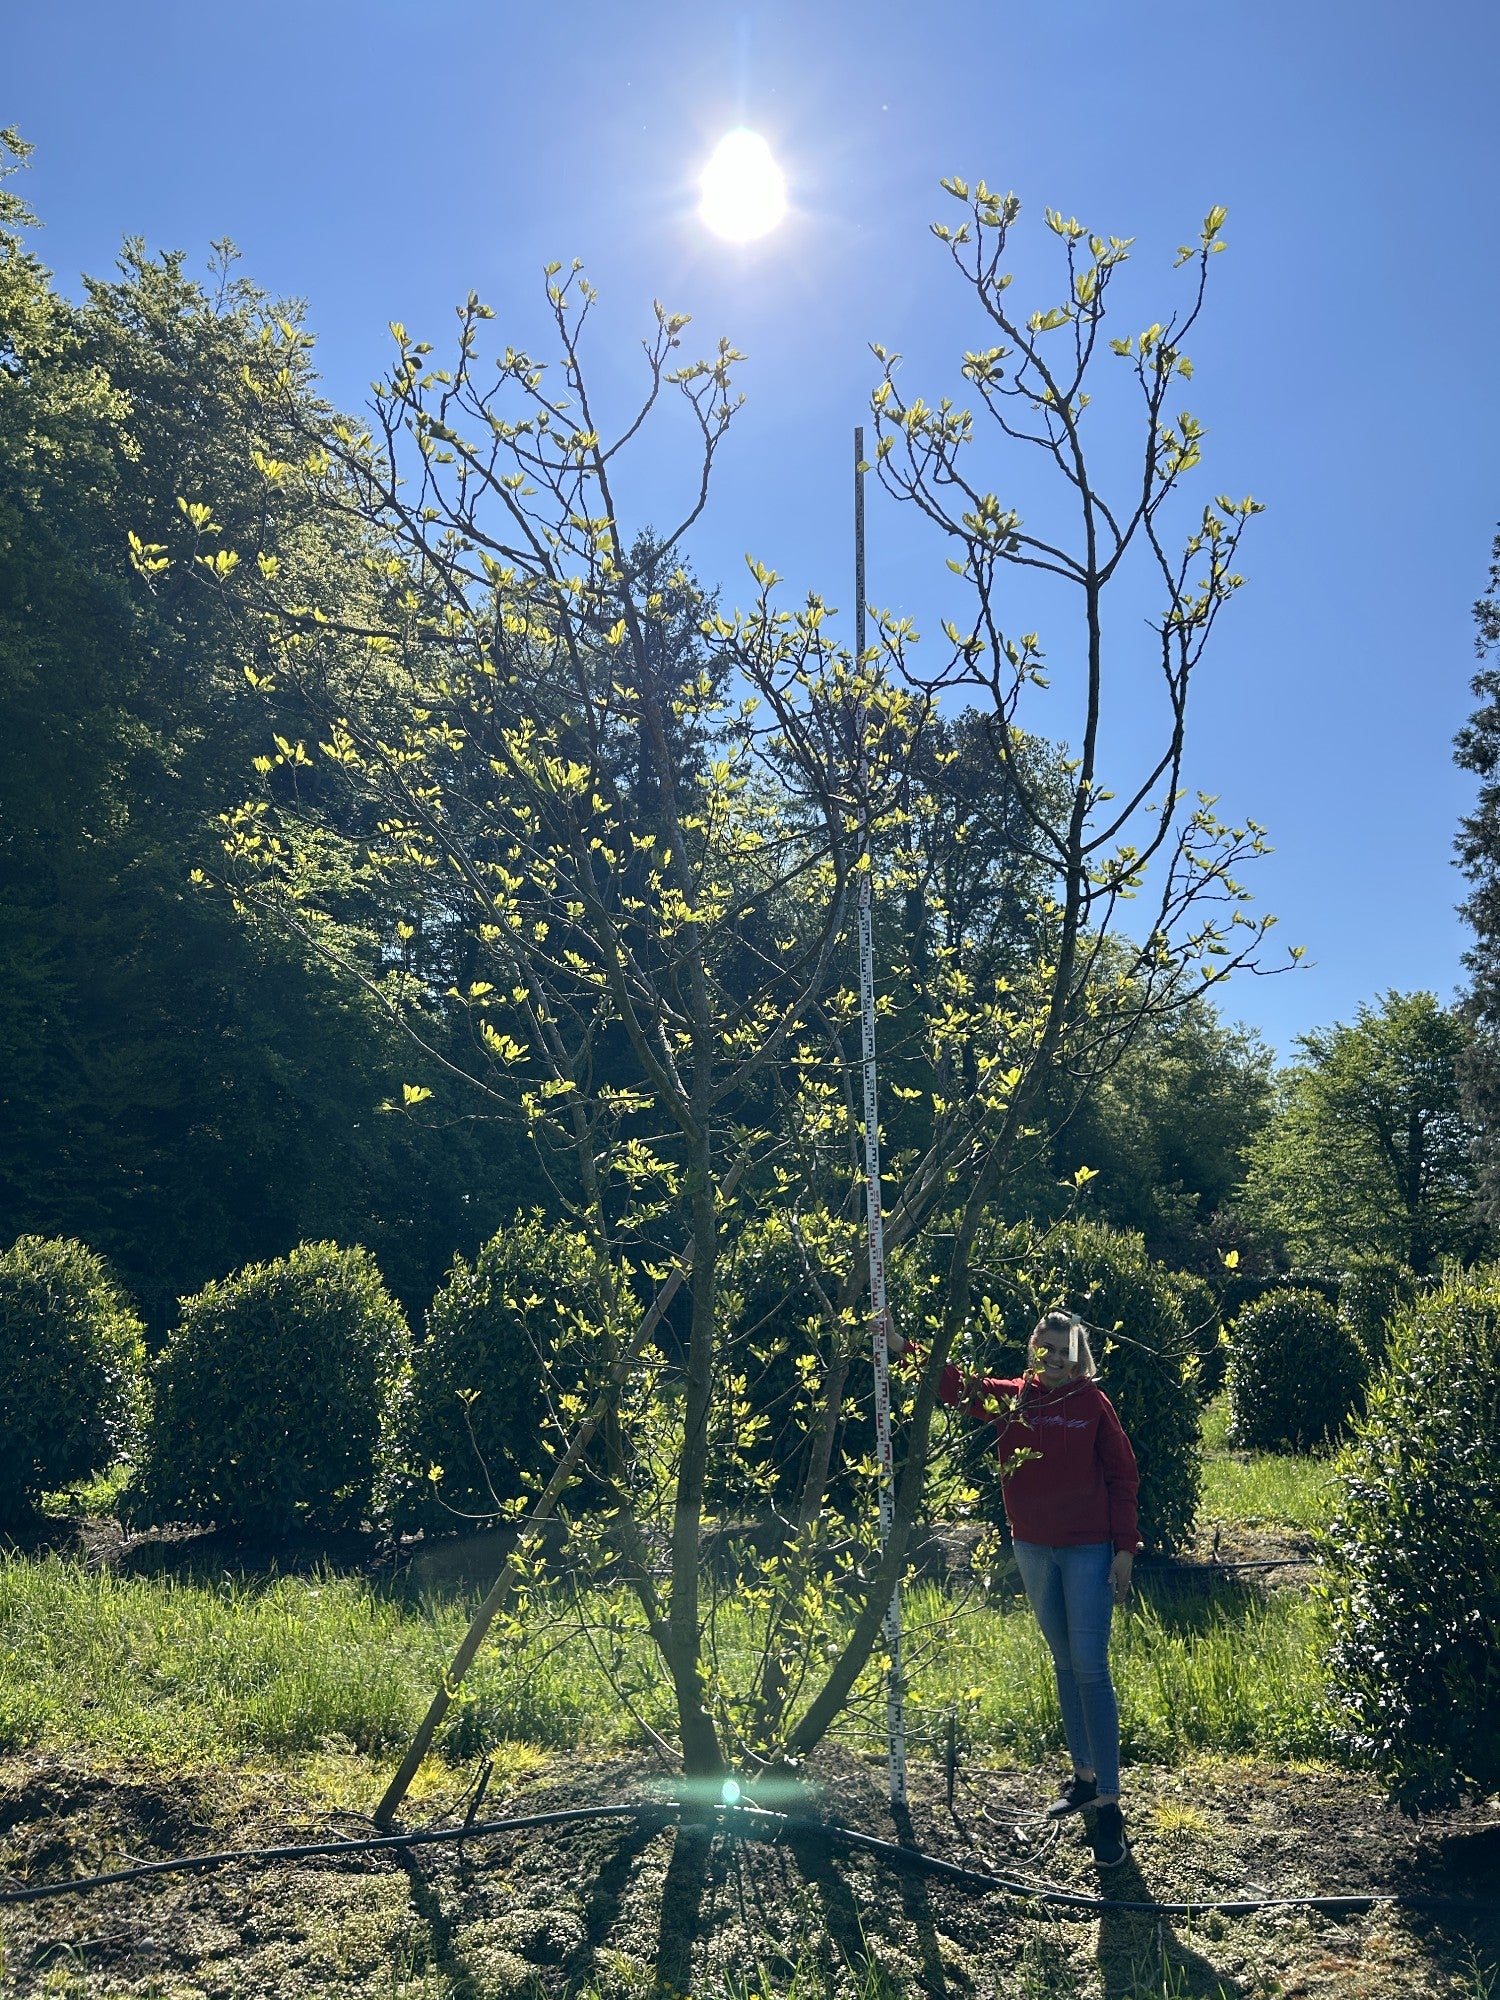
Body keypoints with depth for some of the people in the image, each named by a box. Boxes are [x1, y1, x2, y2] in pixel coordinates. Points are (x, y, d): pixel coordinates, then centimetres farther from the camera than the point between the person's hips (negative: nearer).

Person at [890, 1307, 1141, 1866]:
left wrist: (1124, 1551, -9)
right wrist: (902, 1347, -17)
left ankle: (1109, 1805, -3)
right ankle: (1084, 1775, 28)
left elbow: (1123, 1479, -5)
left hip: (1088, 1551, -4)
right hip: (1032, 1549, 4)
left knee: (1090, 1667, -7)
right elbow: (955, 1385, -4)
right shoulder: (1012, 1398, 2)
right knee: (1063, 1663, 14)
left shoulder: (1093, 1404, -7)